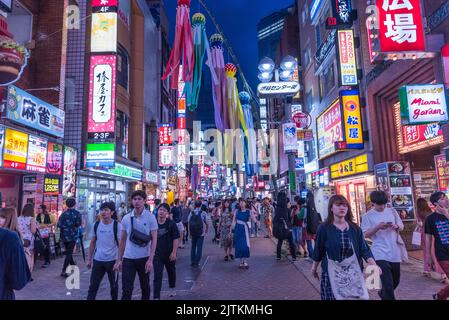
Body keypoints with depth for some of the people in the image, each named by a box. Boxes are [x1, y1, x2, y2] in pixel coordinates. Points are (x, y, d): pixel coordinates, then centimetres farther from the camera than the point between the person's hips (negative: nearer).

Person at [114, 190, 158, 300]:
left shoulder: (150, 217, -8)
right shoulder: (126, 218, 1)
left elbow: (154, 239, -8)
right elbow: (122, 240, 9)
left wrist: (150, 259, -14)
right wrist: (119, 259, 7)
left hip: (144, 258, -1)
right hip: (128, 258, 2)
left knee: (145, 286, 16)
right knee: (126, 289, 0)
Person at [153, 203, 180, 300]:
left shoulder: (171, 223, -11)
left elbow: (176, 239, -10)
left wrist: (174, 252, -14)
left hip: (169, 254, 0)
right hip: (157, 254, 0)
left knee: (171, 272, 20)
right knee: (157, 275, -5)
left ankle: (172, 288, 44)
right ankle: (156, 296, 0)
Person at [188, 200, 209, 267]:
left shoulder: (191, 213, -1)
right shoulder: (203, 213, -8)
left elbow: (189, 224, 1)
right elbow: (207, 223, -5)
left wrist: (190, 233, 10)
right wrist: (207, 230, 13)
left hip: (193, 233, 3)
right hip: (201, 233, -3)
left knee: (193, 247, 15)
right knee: (199, 248, 5)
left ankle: (192, 262, 19)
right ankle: (196, 262, 5)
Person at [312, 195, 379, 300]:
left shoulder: (355, 228, 2)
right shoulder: (324, 228, -7)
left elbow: (364, 249, -2)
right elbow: (319, 250, 1)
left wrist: (374, 265, -17)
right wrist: (314, 268, 10)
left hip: (353, 272, 3)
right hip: (332, 273, -2)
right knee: (335, 296, -3)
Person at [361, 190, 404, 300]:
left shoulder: (392, 211, 6)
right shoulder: (367, 216, -6)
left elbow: (402, 227, 11)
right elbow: (366, 235, -8)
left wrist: (396, 226, -12)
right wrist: (378, 227, -22)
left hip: (395, 252, 5)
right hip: (380, 254, -5)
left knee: (395, 281, 20)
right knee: (388, 284, -11)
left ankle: (383, 294, 46)